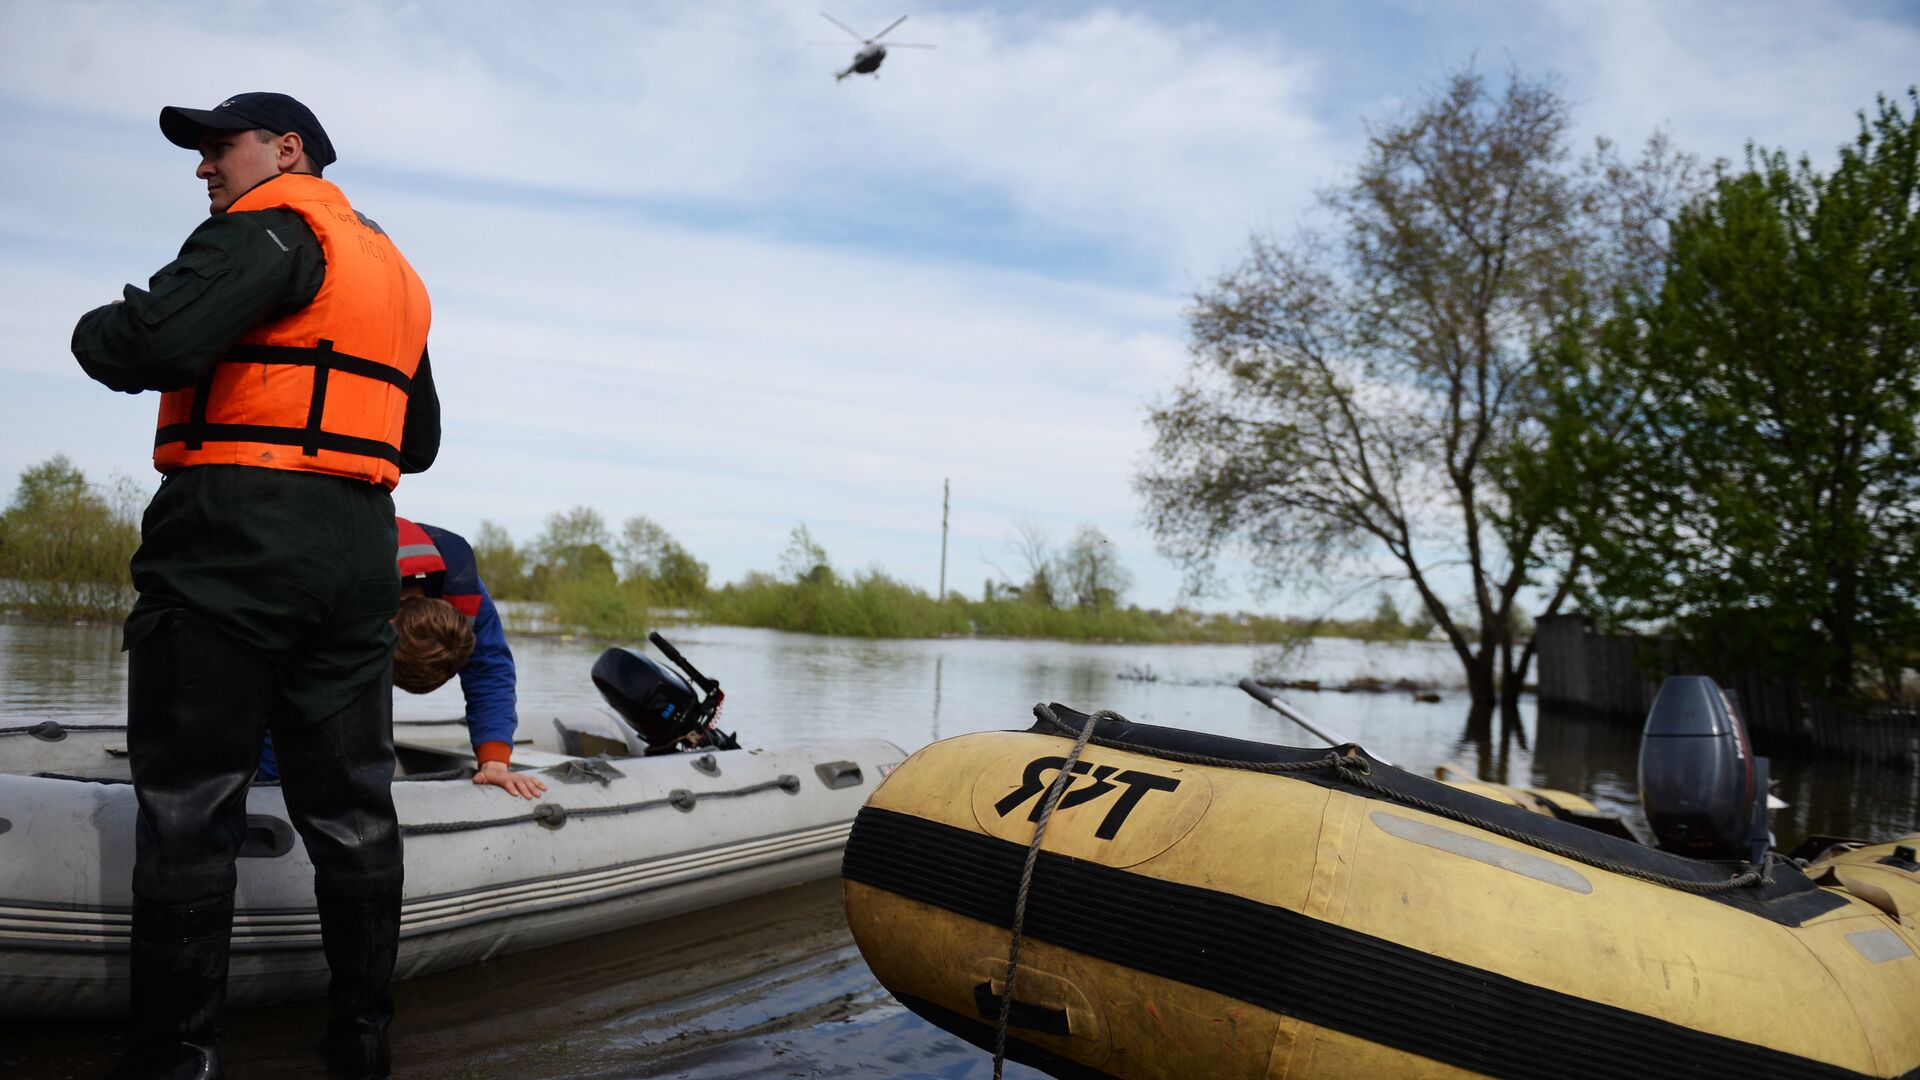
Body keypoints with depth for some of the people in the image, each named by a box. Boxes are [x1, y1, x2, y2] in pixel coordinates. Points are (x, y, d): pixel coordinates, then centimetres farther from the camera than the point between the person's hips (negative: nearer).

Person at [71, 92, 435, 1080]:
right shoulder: (395, 272, 22)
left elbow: (151, 343, -18)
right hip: (356, 554, 8)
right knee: (349, 803, 10)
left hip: (231, 543, -8)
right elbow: (418, 441, 26)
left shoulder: (274, 224, -4)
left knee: (186, 807, -1)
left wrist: (94, 332, 2)